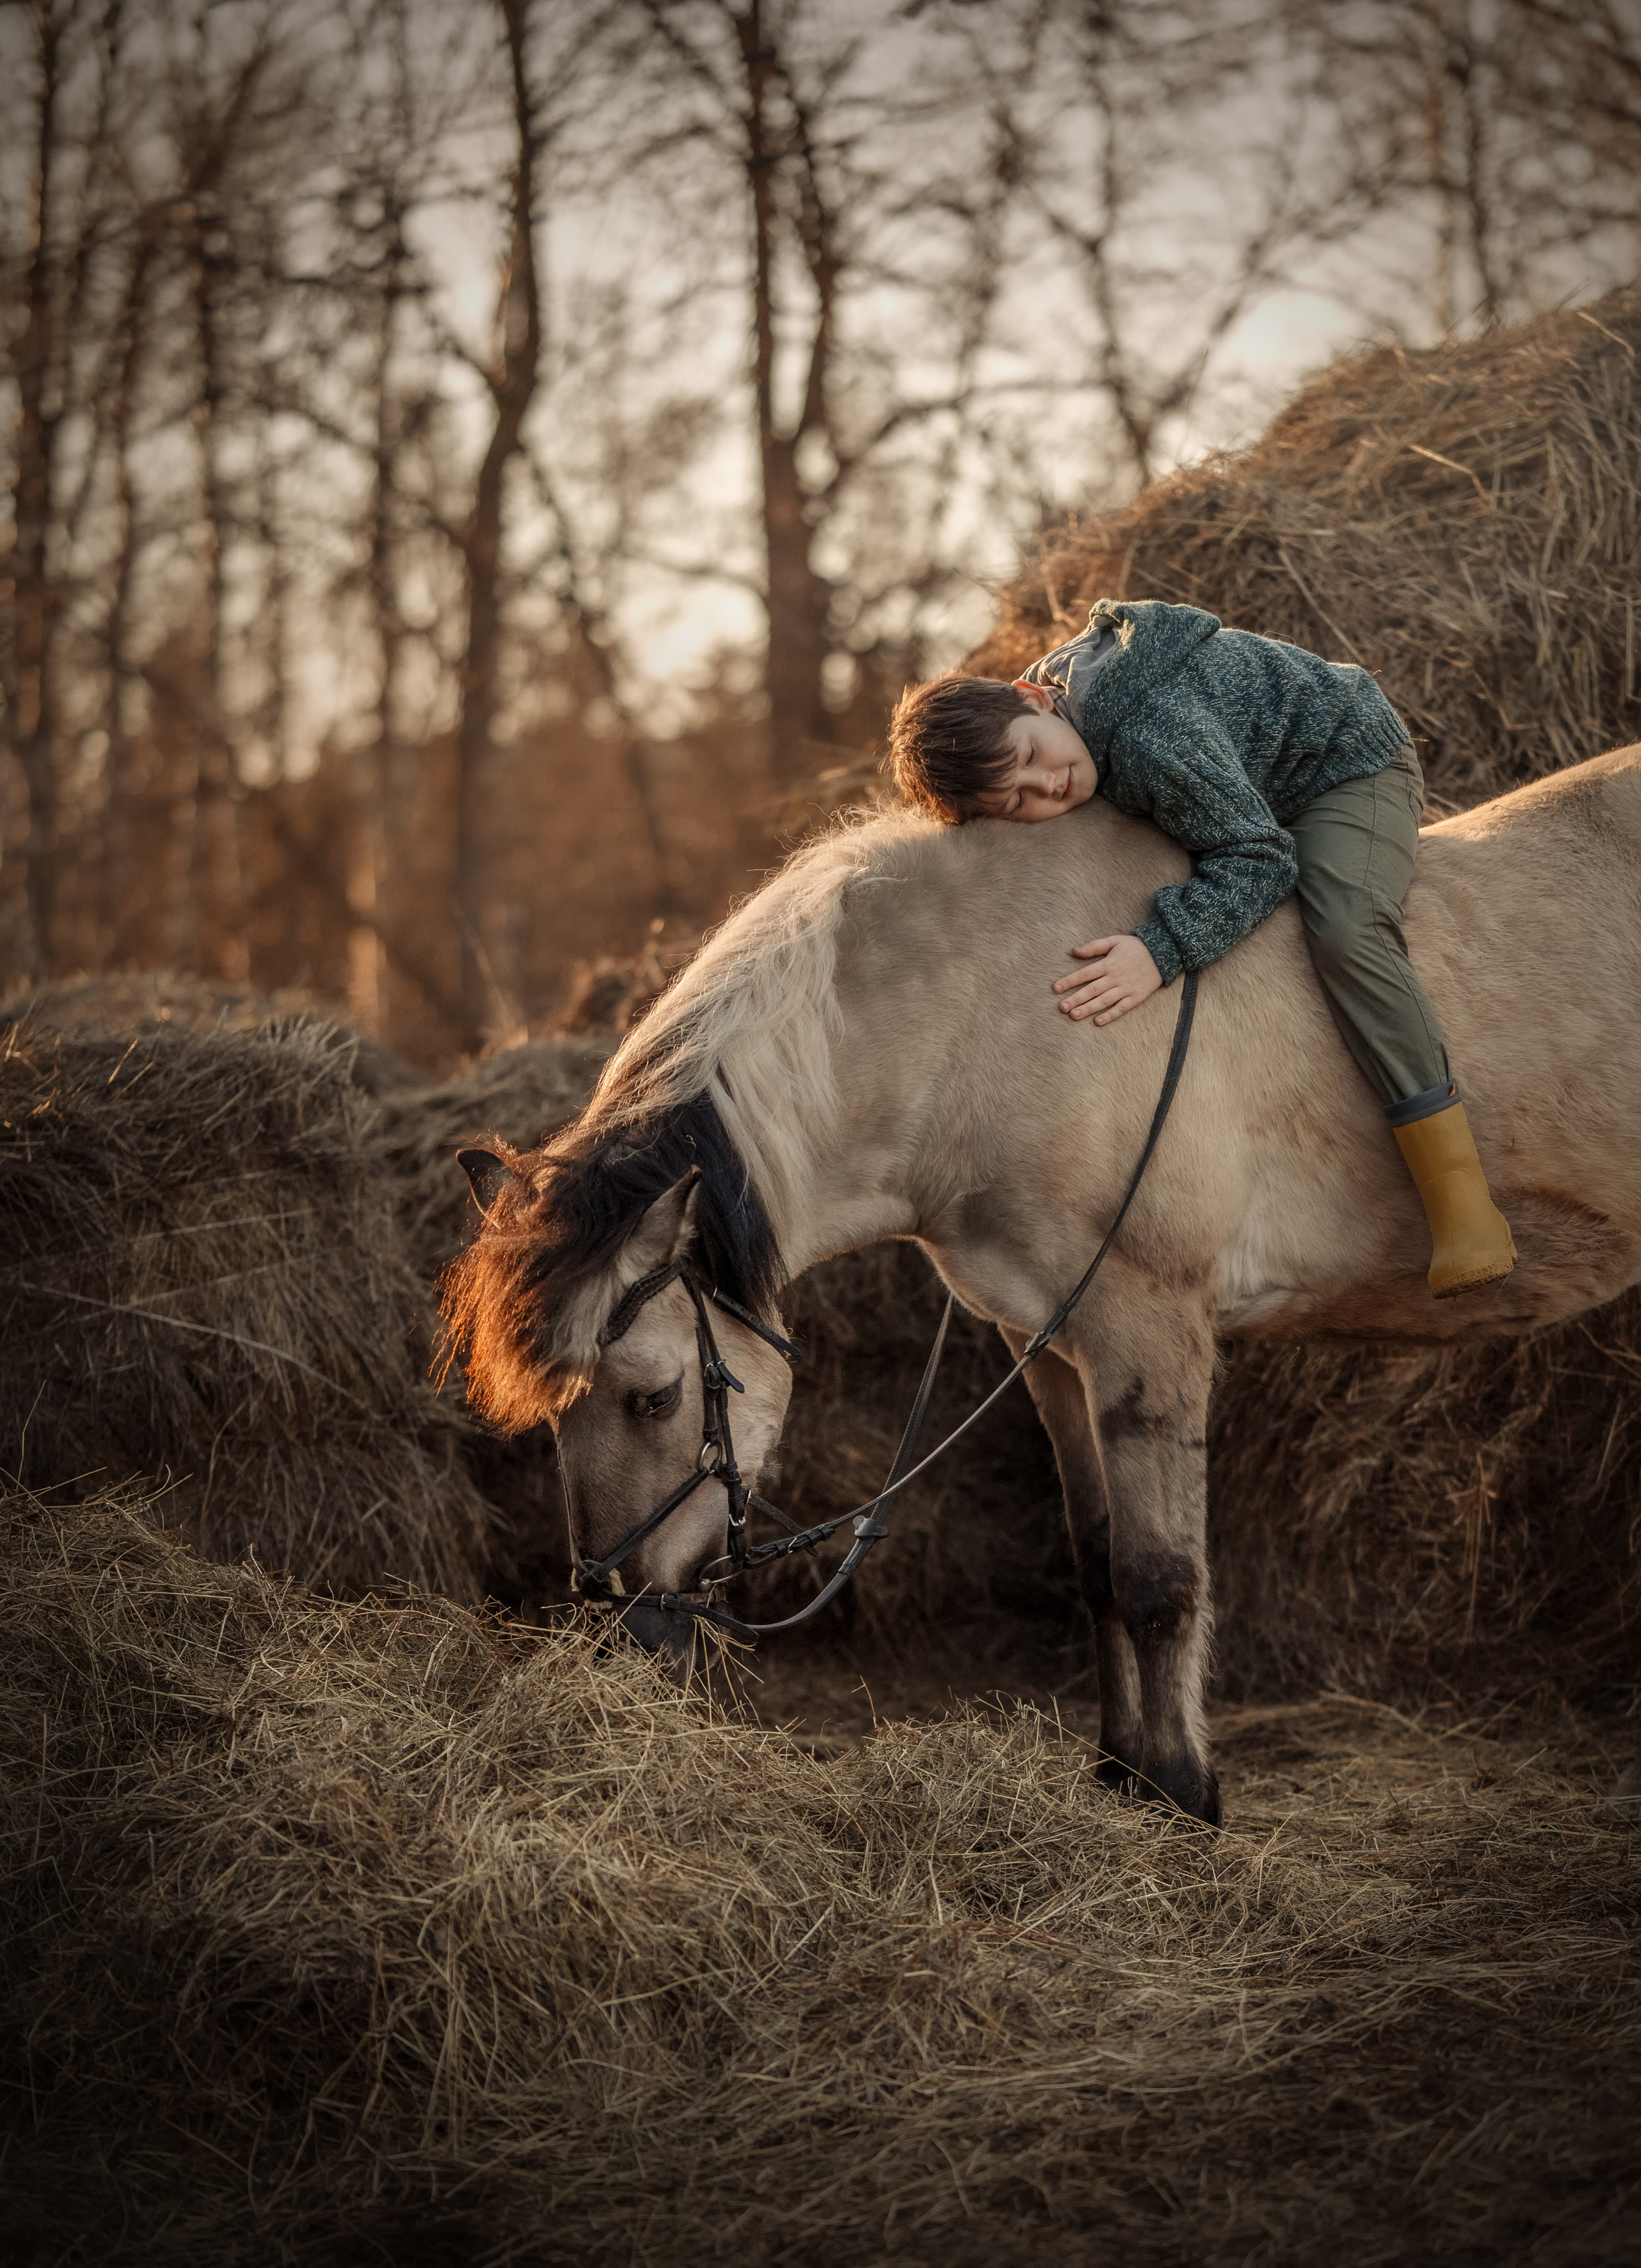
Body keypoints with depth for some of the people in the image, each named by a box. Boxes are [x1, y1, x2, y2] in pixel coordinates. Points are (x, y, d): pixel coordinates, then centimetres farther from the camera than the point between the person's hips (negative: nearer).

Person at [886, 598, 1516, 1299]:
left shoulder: (1152, 737, -40)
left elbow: (1259, 858, -37)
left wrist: (1161, 950, -47)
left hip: (1349, 765, -9)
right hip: (1251, 789, 9)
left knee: (1347, 933, -33)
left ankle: (1462, 1207, -34)